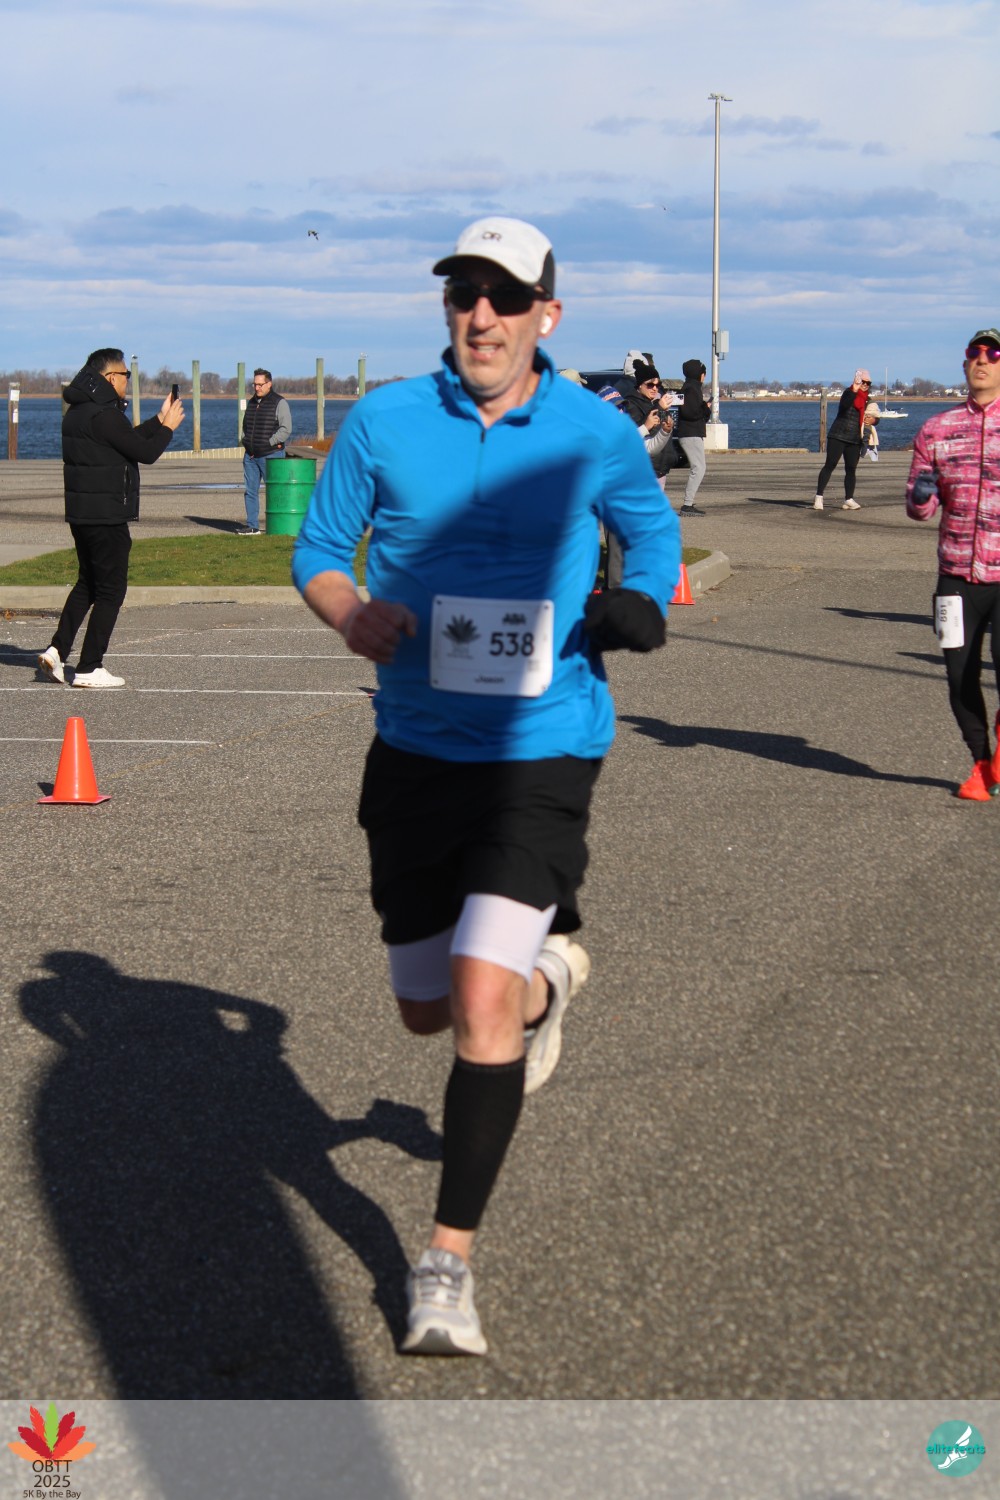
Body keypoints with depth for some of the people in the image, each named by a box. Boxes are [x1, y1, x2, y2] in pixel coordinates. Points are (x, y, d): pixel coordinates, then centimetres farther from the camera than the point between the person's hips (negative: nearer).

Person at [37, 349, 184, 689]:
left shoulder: (79, 411, 12)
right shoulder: (104, 415, -19)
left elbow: (129, 440, 20)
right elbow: (146, 452, -15)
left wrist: (159, 420, 23)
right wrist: (168, 427, 1)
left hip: (80, 513, 9)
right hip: (106, 516, -9)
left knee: (88, 583, 21)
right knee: (111, 590, -1)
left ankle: (57, 650, 12)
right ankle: (89, 669, 1)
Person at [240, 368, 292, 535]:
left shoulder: (279, 403, -6)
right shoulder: (252, 402, 15)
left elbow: (286, 429, -12)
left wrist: (268, 443, -16)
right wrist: (246, 441, 9)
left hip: (271, 456, -7)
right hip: (250, 455, 7)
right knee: (250, 491, 5)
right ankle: (252, 526, 8)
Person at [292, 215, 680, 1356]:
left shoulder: (595, 436, -1)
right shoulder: (383, 422, -1)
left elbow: (653, 530, 17)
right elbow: (317, 548, 7)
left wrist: (639, 601, -5)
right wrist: (350, 612, -15)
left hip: (543, 754, -3)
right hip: (415, 752, 3)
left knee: (482, 996, -18)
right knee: (426, 1009, 14)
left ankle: (448, 1258, -3)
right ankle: (546, 979, 51)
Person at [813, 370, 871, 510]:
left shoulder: (866, 400, 14)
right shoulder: (849, 393, -7)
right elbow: (845, 404, -29)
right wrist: (854, 391, -43)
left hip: (855, 440, 7)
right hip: (838, 436, -7)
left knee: (851, 469, 5)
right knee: (830, 465, -10)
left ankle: (848, 500, 10)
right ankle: (819, 497, -11)